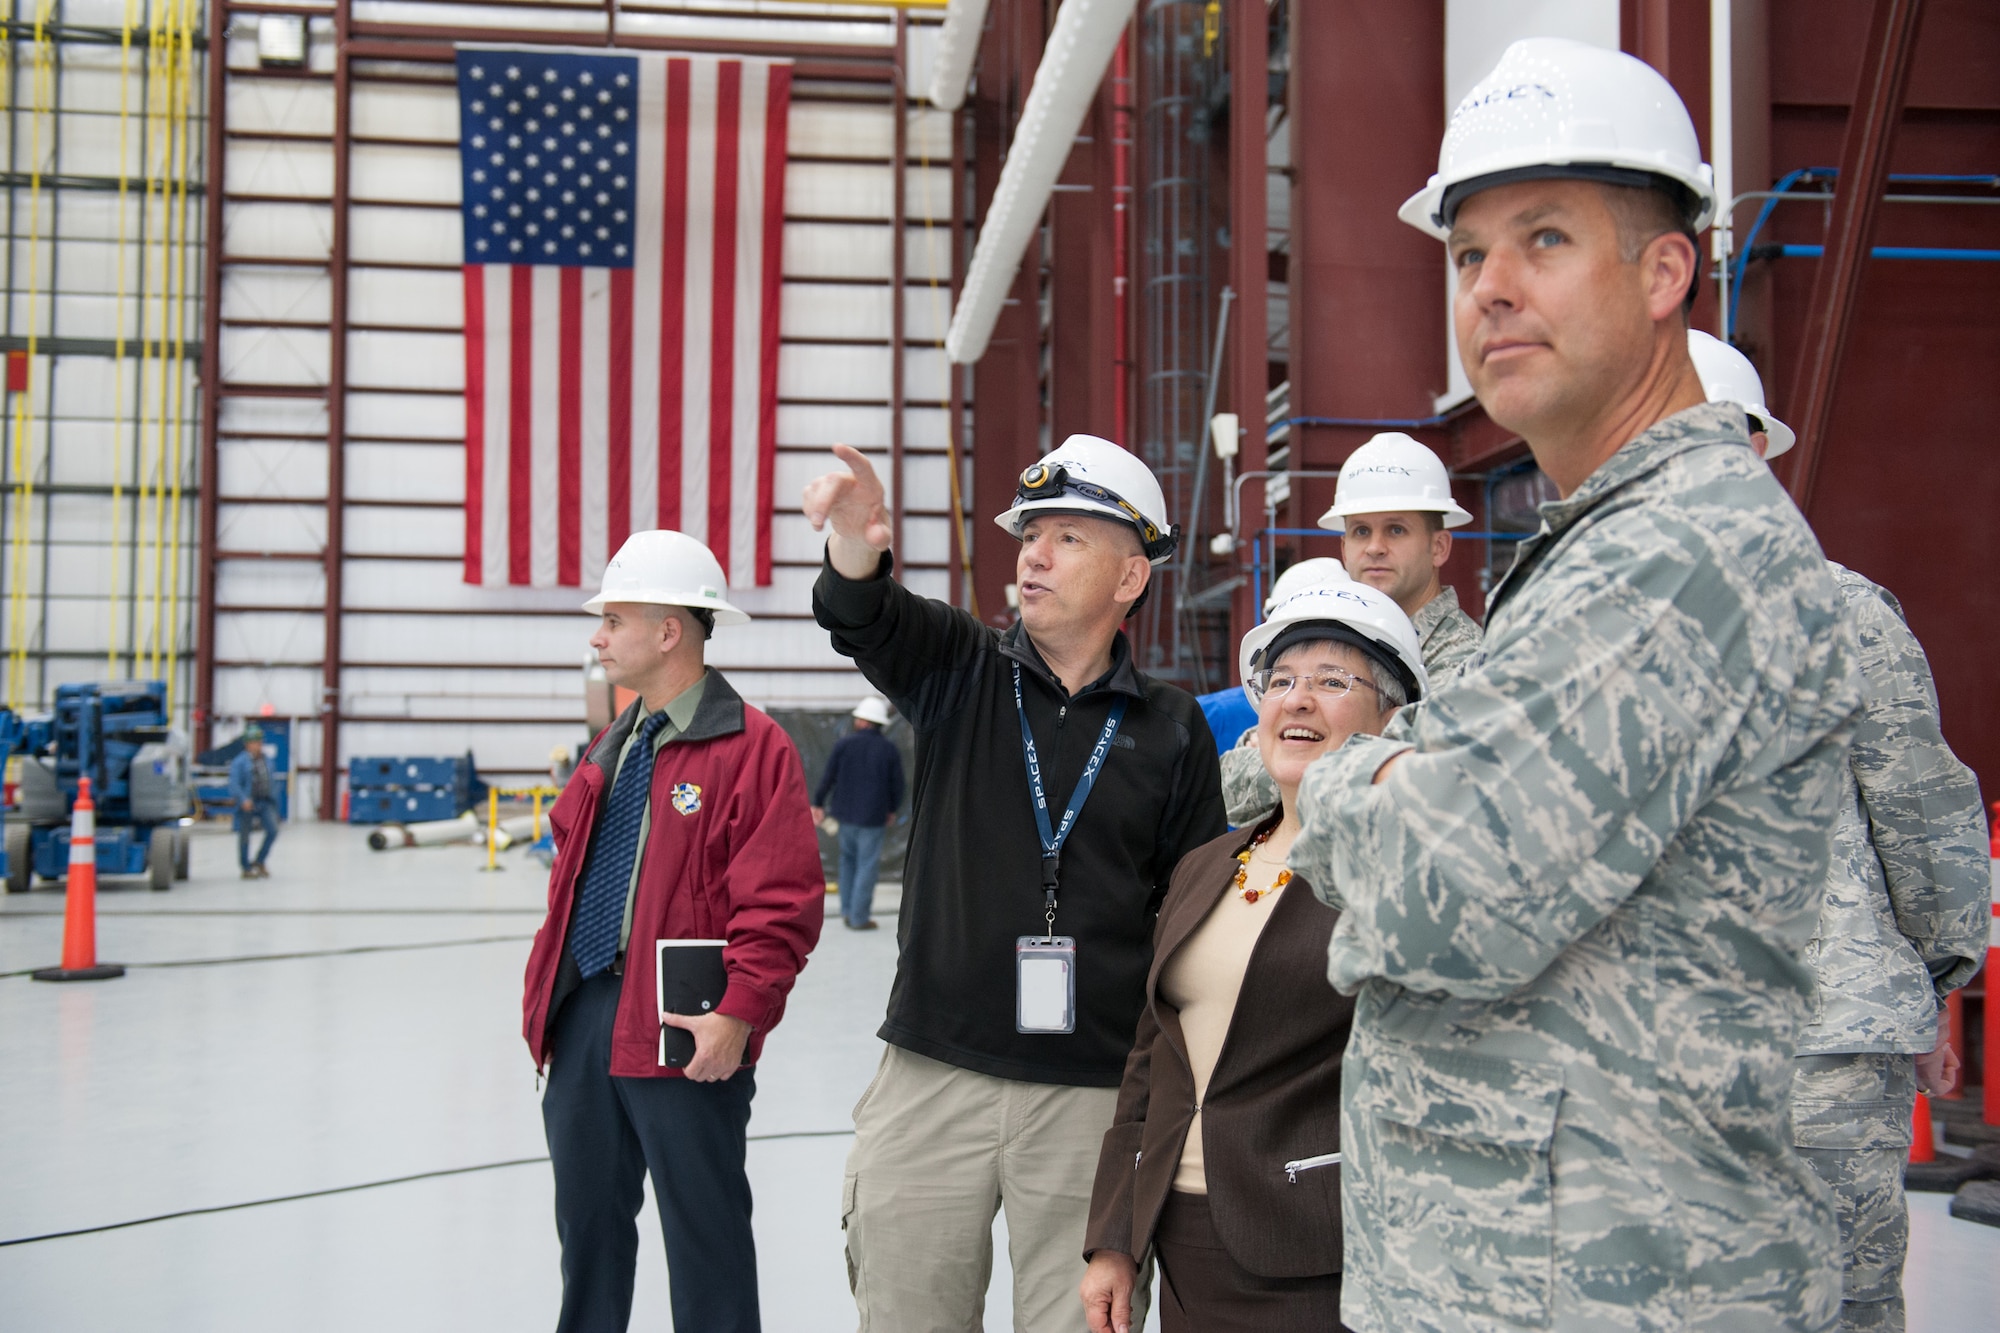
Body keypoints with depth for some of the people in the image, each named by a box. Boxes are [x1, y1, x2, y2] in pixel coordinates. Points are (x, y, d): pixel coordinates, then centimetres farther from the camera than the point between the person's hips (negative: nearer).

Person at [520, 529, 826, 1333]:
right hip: (583, 1016, 8)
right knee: (587, 1215, 18)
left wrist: (738, 1011, -23)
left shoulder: (753, 749, -10)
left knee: (703, 1228, 2)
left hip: (683, 1032, -8)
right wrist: (543, 983, 16)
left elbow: (782, 904, -16)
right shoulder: (611, 749, 16)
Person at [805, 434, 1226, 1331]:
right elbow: (869, 622, -16)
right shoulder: (959, 670, 5)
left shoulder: (1172, 730, 5)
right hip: (933, 1079, 1)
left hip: (1097, 1097, 0)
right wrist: (855, 547, -39)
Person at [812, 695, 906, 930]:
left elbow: (828, 776, -2)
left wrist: (818, 803, 9)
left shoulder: (844, 744, -4)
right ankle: (858, 918, 4)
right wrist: (892, 810, 18)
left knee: (848, 858, 19)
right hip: (873, 816, -2)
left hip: (846, 813, 2)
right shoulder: (889, 750, -4)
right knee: (866, 866, 3)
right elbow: (897, 785, 2)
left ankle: (847, 910, 19)